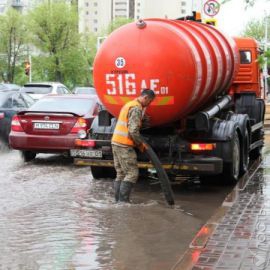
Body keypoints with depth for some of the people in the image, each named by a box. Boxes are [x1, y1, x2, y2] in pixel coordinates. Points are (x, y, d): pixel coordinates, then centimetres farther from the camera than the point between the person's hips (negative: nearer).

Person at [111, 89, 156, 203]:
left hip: (116, 142, 10)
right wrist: (140, 144, -7)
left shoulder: (129, 104, 19)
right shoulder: (137, 108, -13)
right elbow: (133, 130, -21)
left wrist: (138, 142, 18)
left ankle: (118, 200, 13)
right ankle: (123, 200, -9)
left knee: (120, 174, 13)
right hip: (124, 145, -10)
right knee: (132, 173, -7)